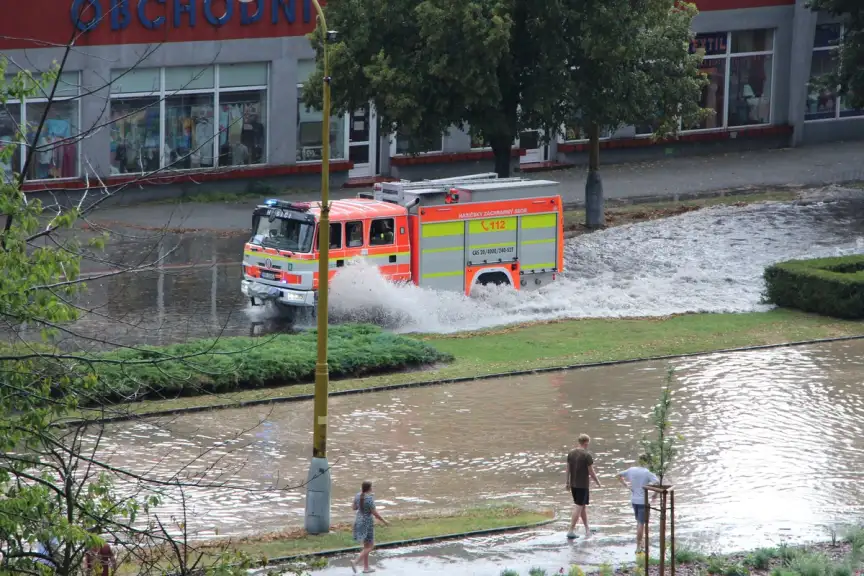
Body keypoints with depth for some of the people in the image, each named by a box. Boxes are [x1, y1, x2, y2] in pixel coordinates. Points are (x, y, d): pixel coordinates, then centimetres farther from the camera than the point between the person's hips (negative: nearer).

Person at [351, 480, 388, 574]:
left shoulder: (358, 495, -1)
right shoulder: (369, 499, -23)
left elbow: (354, 507, 12)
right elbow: (374, 513, -21)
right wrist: (384, 521, -6)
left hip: (358, 522, 8)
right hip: (367, 524, -8)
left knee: (366, 545, 19)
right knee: (370, 547, 3)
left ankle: (366, 567, 21)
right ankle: (355, 562, -12)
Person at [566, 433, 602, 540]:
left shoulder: (571, 453, 4)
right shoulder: (587, 455, -15)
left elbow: (568, 469, 9)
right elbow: (591, 472, -12)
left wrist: (568, 482, 19)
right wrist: (598, 483, 2)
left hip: (573, 484, 7)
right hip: (582, 485, -7)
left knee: (583, 506, 18)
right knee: (578, 507, -3)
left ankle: (587, 530, 26)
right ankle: (571, 530, -6)